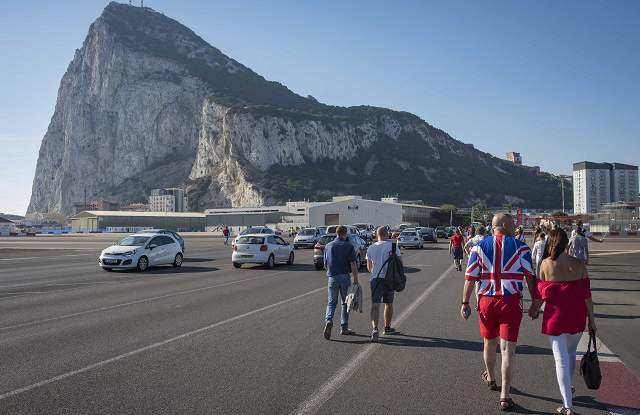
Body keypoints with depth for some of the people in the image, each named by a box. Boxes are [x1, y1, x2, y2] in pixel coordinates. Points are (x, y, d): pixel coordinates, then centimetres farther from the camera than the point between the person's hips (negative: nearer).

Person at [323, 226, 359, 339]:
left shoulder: (328, 246, 3)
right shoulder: (349, 246, -5)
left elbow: (325, 264, 10)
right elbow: (353, 265, -10)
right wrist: (356, 280, -7)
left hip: (332, 277, 2)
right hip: (345, 277, -2)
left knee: (331, 302, 8)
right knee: (345, 303, 11)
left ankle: (329, 321, -18)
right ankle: (344, 328, 15)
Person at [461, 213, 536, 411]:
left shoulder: (479, 246, 2)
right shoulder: (521, 247, -2)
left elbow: (470, 278, -1)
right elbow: (530, 278, -2)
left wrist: (465, 303, 5)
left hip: (486, 301, 2)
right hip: (512, 302, -2)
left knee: (490, 342, 21)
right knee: (508, 347, -1)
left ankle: (490, 378, 44)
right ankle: (504, 396, -2)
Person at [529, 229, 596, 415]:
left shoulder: (546, 264, -9)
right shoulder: (579, 265, -5)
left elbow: (540, 293, -4)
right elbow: (587, 295, -3)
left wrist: (534, 310, 14)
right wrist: (591, 320, 7)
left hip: (555, 316, -3)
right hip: (577, 317, 3)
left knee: (561, 359, 3)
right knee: (571, 352, 24)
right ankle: (568, 389, 45)